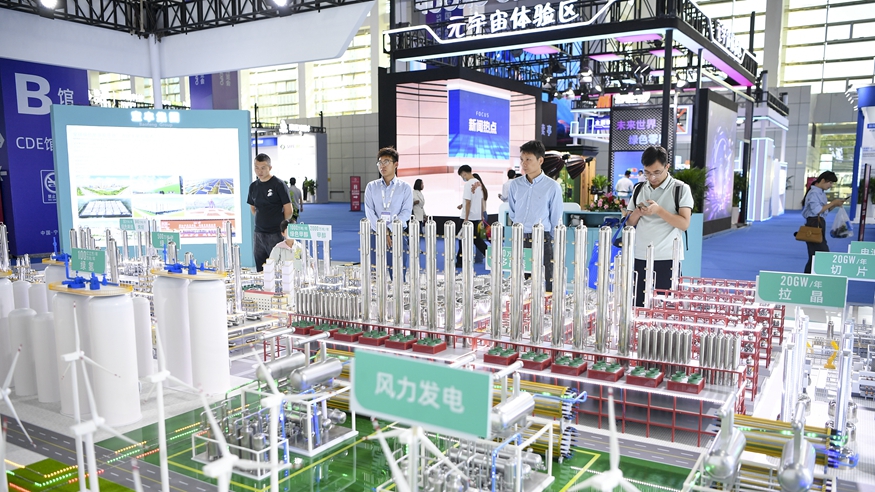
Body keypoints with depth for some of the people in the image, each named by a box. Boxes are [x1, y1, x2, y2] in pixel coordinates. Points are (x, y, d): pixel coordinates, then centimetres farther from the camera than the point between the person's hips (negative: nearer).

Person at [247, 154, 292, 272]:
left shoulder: (278, 185, -7)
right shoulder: (253, 186, 9)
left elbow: (288, 209, -7)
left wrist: (282, 227, 1)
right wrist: (261, 221, 11)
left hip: (275, 234, -6)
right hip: (258, 234, 6)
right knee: (260, 271, 10)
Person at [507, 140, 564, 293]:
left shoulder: (552, 187, -4)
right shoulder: (515, 185, 6)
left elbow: (556, 221, 1)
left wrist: (556, 250, 3)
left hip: (542, 240, -3)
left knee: (546, 287, -2)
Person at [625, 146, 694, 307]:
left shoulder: (681, 189, -1)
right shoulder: (639, 189, 12)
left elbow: (684, 224, -9)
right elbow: (629, 223, 14)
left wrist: (659, 210, -18)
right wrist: (637, 213, -7)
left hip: (667, 259, -4)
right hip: (641, 258, 4)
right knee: (639, 306, 5)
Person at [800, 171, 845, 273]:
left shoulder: (821, 193, 15)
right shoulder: (814, 193, -13)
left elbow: (824, 210, 20)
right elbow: (817, 210, -21)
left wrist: (835, 205, 4)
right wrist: (832, 203, -14)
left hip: (819, 224, 10)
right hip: (814, 225, -10)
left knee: (815, 256, 11)